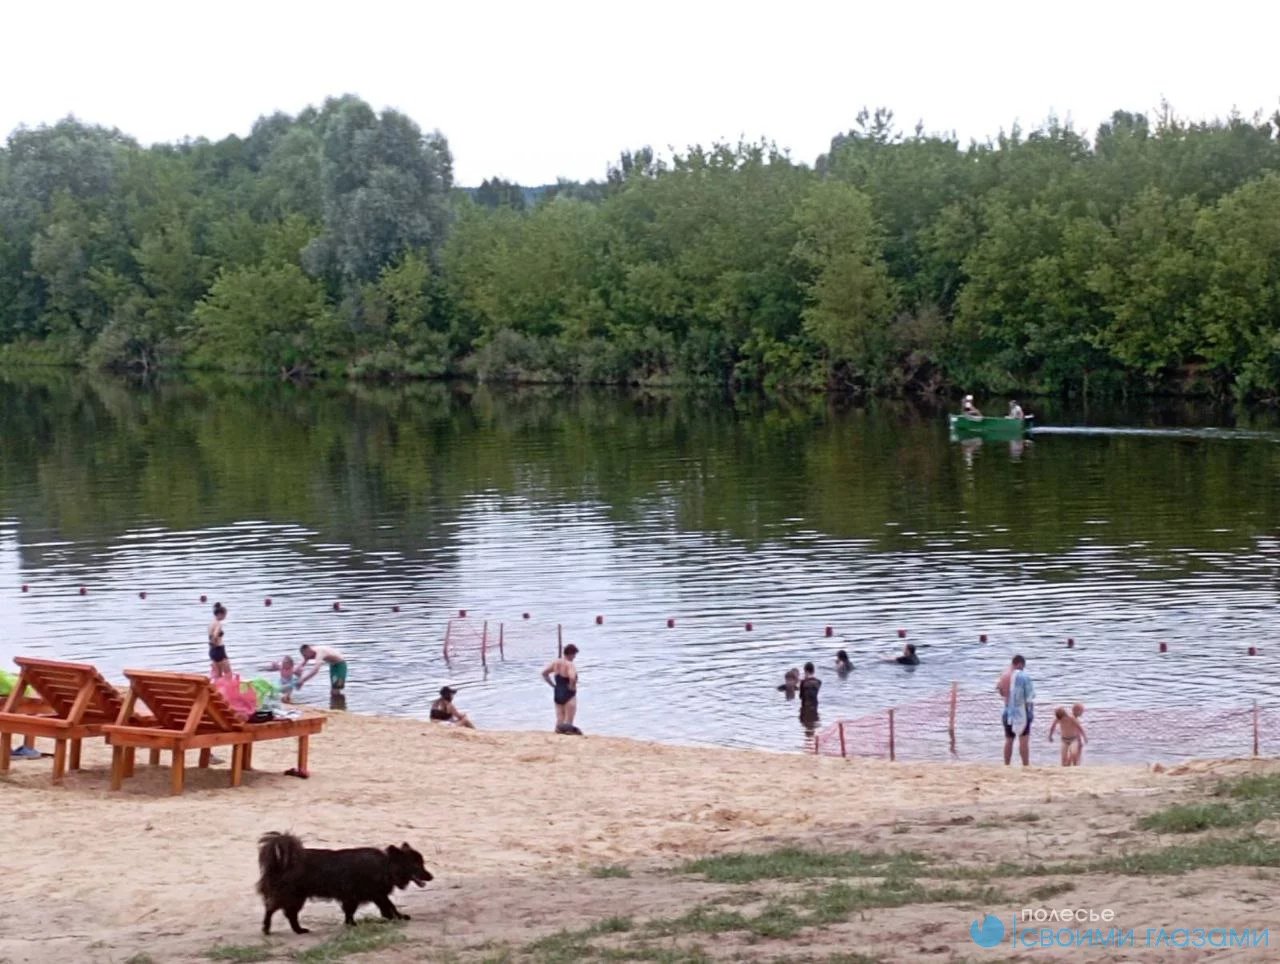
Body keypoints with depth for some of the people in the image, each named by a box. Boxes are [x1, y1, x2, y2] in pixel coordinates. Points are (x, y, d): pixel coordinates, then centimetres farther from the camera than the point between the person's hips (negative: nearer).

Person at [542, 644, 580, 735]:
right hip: (569, 695, -7)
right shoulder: (570, 665, -18)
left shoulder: (555, 662, 4)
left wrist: (553, 685, 11)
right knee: (568, 722, -1)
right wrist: (571, 687, -16)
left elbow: (544, 673, 9)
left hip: (557, 693, 7)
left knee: (560, 720, 14)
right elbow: (572, 678, -35)